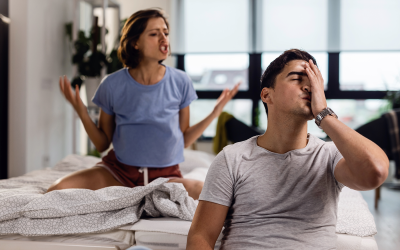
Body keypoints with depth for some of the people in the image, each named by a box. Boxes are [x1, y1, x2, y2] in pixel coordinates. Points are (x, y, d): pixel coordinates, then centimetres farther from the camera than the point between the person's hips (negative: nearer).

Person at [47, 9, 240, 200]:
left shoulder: (180, 82, -4)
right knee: (56, 192, -24)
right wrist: (81, 111, -11)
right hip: (118, 171, -1)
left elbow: (184, 139, 4)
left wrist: (215, 112, -4)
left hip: (165, 176, 2)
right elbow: (102, 144, 2)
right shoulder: (112, 85, -6)